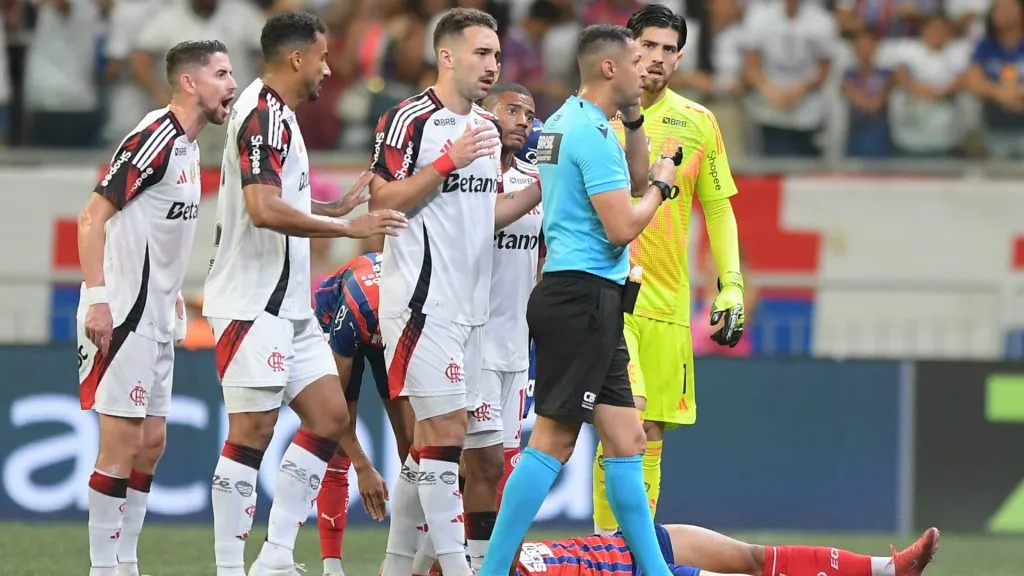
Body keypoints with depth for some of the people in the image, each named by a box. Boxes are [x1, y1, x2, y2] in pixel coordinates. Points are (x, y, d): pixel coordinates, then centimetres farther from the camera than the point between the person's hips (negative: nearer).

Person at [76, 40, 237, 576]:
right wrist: (97, 299, -24)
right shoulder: (153, 139, -16)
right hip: (122, 317, -10)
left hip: (155, 318, 10)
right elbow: (92, 217, -19)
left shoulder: (187, 147, 13)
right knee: (122, 445, -8)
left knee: (151, 442, 11)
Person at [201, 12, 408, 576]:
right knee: (253, 432, -8)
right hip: (254, 304, -10)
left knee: (329, 417, 7)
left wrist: (338, 207, 19)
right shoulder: (263, 115, -15)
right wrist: (349, 227, -20)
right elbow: (264, 209, -25)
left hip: (288, 306, 10)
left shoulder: (278, 116, 17)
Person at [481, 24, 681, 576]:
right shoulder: (591, 132, -14)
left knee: (626, 440, 10)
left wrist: (635, 122, 15)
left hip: (587, 304, 10)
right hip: (583, 296, -10)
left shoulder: (566, 122, 17)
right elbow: (622, 226, -17)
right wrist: (661, 186, 0)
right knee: (554, 439, -11)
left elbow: (633, 179, 29)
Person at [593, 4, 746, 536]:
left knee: (650, 433, 6)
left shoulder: (697, 123, 8)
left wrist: (731, 287, 7)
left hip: (667, 300, 4)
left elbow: (718, 209, 14)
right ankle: (609, 539, -16)